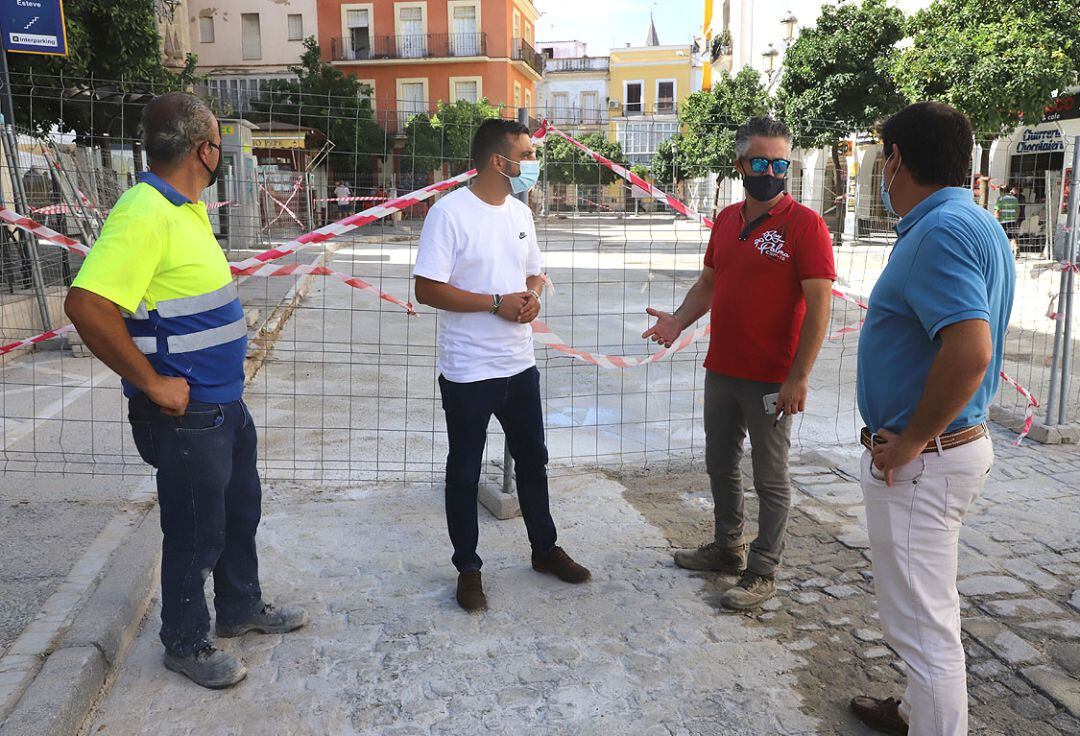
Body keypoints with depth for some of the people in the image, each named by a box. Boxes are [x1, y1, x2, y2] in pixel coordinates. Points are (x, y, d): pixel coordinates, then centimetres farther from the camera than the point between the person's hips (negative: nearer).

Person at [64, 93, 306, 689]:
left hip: (225, 402, 9)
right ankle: (185, 644, 29)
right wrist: (152, 383, -23)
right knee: (196, 533, 8)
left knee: (240, 511, 23)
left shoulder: (185, 208, 9)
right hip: (185, 414, -9)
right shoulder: (144, 213, -22)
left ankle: (242, 609, 43)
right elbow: (87, 306, -32)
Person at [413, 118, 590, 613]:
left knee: (532, 460, 19)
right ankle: (468, 568, 25)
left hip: (519, 364, 7)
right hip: (468, 371, -7)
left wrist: (532, 297, -7)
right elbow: (427, 290, -18)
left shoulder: (520, 212, 6)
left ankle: (545, 549, 38)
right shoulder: (450, 212, -15)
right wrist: (497, 302, -20)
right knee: (464, 474, 8)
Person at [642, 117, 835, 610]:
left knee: (771, 479, 6)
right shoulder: (726, 220, 8)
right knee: (721, 466, 19)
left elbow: (818, 304, -16)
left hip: (771, 380, -7)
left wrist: (798, 377, -20)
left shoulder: (804, 224, -12)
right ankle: (727, 548, 37)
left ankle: (762, 573, 20)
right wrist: (678, 321, -3)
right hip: (721, 370, 7)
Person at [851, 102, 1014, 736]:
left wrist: (910, 442, -23)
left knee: (923, 623, 2)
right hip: (960, 442, 11)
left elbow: (970, 351, -33)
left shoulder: (940, 230, -22)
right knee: (934, 607, 26)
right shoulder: (980, 224, 10)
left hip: (921, 461, -11)